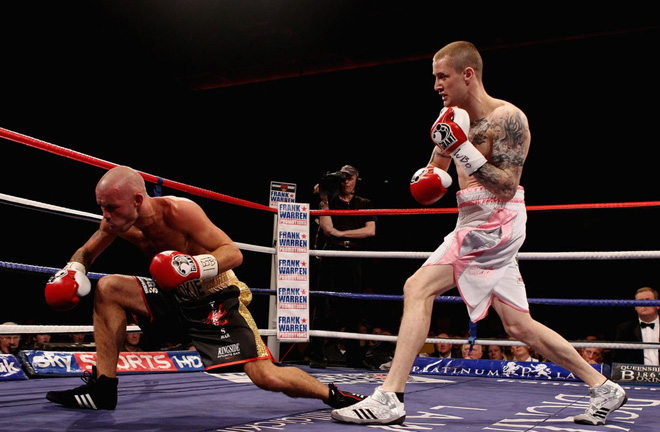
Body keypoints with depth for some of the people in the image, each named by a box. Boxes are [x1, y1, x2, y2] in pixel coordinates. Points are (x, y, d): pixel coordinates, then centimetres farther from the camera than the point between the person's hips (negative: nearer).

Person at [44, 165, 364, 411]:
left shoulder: (178, 211, -26)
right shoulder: (117, 223, -8)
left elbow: (233, 252, -24)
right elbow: (85, 253, 11)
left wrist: (197, 266, -42)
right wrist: (71, 273, -11)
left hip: (217, 302, -6)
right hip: (176, 299, 6)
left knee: (267, 378, -18)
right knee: (108, 288, -11)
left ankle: (334, 395, 9)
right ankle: (103, 388, -3)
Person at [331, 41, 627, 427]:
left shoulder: (507, 118, -12)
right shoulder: (454, 115, 12)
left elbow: (507, 188, -18)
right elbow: (440, 158, 27)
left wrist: (464, 149, -25)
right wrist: (430, 177, 4)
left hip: (495, 221, -9)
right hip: (477, 225, 9)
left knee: (418, 289, -18)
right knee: (519, 325, 12)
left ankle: (389, 399, -17)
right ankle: (603, 388, 24)